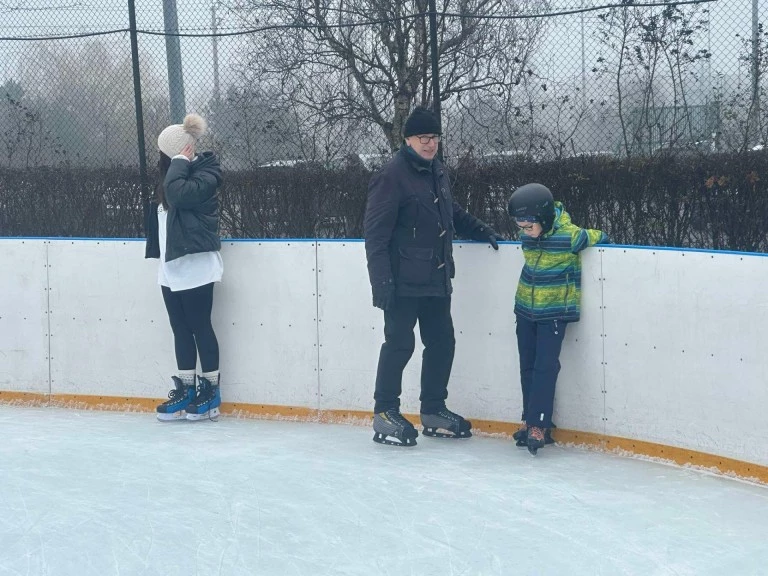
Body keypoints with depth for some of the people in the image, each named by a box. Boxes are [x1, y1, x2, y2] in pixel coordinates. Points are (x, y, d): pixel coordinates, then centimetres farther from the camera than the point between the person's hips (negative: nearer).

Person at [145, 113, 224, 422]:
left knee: (200, 327, -2)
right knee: (181, 329, 11)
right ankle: (185, 391, 17)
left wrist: (179, 162, -16)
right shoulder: (171, 177, 15)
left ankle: (211, 392, 6)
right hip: (171, 268, 8)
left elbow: (180, 194, -28)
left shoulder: (205, 173, -10)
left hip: (195, 267, -8)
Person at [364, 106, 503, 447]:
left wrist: (480, 230, 17)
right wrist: (382, 281, -21)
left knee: (442, 342, 11)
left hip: (436, 280, 9)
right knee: (399, 344, -6)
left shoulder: (436, 172, 13)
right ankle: (385, 413, 4)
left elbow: (451, 214, 30)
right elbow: (376, 235, -16)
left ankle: (433, 411, 23)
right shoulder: (392, 176, -13)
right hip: (403, 281, -8)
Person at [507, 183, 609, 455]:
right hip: (526, 308, 6)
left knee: (545, 367, -10)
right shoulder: (528, 235, -2)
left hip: (555, 312, -6)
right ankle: (532, 420, 19)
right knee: (528, 366, 9)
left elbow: (601, 238, -6)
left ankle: (538, 425, -7)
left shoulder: (569, 235, -21)